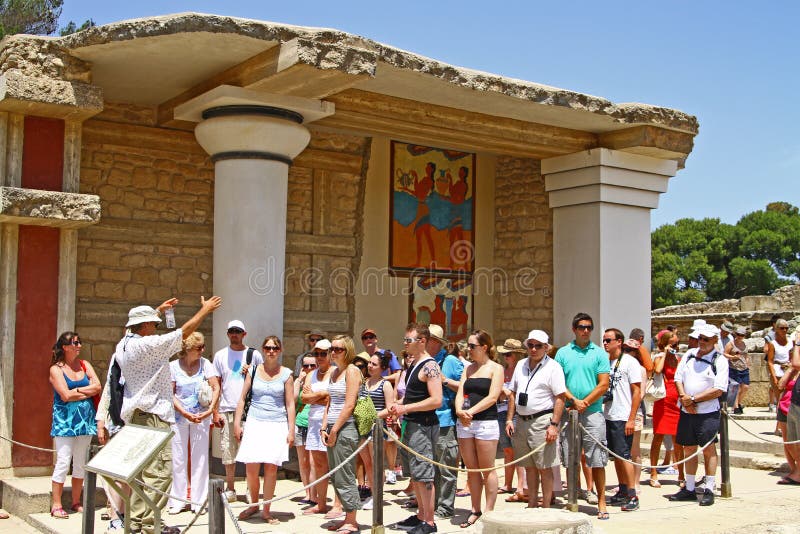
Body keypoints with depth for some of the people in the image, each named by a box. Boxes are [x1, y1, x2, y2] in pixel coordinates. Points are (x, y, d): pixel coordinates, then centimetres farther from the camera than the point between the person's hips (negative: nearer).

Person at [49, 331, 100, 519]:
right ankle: (56, 505, 1)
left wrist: (77, 391, -10)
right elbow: (66, 395, -15)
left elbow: (97, 386, -2)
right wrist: (87, 392, -5)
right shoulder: (56, 369, -4)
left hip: (85, 419, 5)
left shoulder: (84, 365, 10)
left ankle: (76, 502, 17)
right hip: (65, 420, -5)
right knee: (63, 462, -7)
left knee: (80, 463, 9)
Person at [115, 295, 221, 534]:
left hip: (133, 415, 10)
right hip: (152, 416, -10)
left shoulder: (123, 344, 8)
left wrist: (159, 310, 41)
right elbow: (184, 331, -10)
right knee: (159, 471, -8)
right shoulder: (148, 344, -16)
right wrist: (205, 310, 2)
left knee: (140, 469, 14)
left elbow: (141, 326, 30)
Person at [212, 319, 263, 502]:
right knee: (228, 451, 4)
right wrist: (215, 411, 2)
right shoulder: (220, 355, 10)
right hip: (226, 411, 1)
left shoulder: (254, 355, 6)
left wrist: (251, 373, -8)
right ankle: (230, 490, 15)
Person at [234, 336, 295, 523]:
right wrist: (237, 423, 4)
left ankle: (266, 510, 11)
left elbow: (290, 404, 5)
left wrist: (291, 430, 0)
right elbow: (242, 398, 10)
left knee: (271, 469, -1)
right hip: (255, 423, 1)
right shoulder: (254, 371, 6)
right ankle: (253, 504, 20)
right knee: (251, 468, -3)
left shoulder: (286, 374, 4)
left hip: (277, 425, -1)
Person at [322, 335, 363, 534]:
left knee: (344, 476, -5)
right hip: (332, 428, 8)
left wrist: (334, 430, -14)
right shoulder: (334, 372, 16)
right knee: (336, 476, 10)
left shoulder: (352, 371, -9)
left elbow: (349, 405, -15)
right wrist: (324, 428, 7)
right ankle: (348, 517, 19)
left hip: (346, 428, -8)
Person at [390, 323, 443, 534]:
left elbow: (436, 400, -23)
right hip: (412, 425, 10)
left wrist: (406, 408, -19)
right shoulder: (414, 365, 15)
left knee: (423, 474, -5)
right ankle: (421, 515, 26)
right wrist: (399, 405, 9)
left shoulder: (429, 366, -15)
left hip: (424, 426, -10)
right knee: (414, 474, 16)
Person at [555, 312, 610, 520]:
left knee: (597, 460, -2)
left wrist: (584, 403, -9)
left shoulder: (599, 353, 5)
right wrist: (573, 400, -10)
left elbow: (603, 385, -1)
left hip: (593, 412, -1)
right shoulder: (563, 353, 8)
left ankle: (601, 501, 5)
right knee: (570, 460, 6)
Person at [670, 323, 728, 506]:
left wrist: (693, 399, -14)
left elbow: (719, 390, -13)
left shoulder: (720, 361, -5)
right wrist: (684, 399, -7)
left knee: (708, 449, -2)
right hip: (687, 411, 5)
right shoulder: (689, 354, 10)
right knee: (689, 449, 10)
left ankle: (708, 490, 5)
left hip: (708, 413, -5)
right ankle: (689, 489, 19)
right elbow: (678, 378, 9)